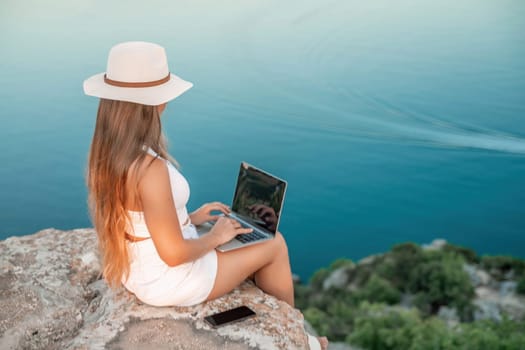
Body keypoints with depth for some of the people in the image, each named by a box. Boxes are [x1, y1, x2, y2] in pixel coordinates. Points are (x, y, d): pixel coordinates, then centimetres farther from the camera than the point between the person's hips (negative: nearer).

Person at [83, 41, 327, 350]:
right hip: (170, 282, -8)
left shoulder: (107, 153, -5)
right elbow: (174, 253, -27)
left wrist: (191, 218, 10)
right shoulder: (150, 168, -34)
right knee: (275, 244, 10)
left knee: (250, 240, 25)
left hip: (140, 270, 8)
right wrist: (215, 236, -9)